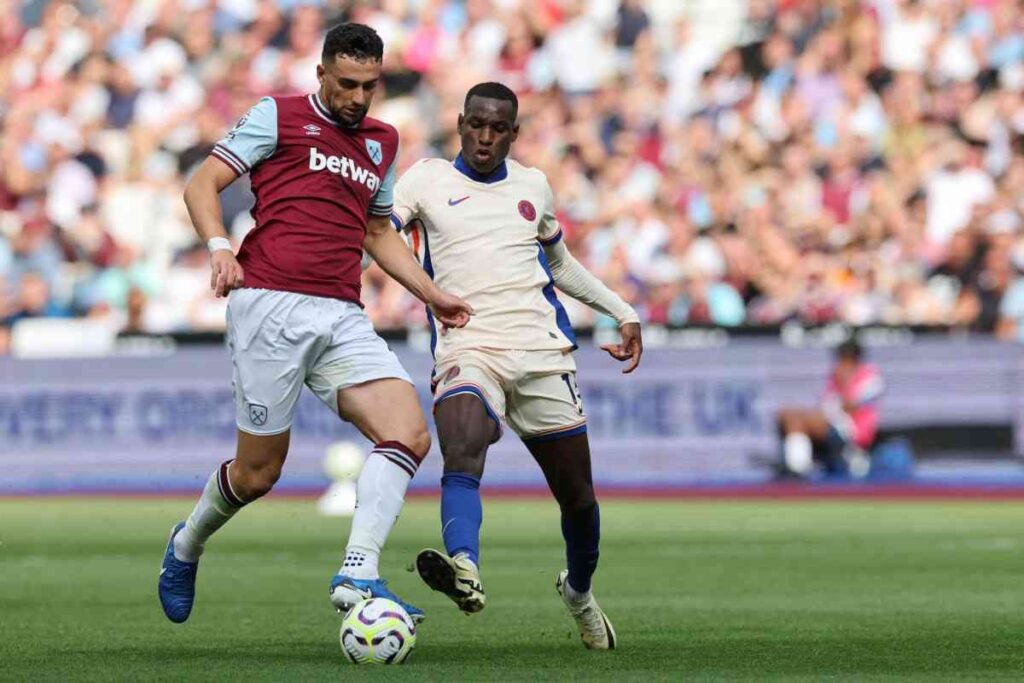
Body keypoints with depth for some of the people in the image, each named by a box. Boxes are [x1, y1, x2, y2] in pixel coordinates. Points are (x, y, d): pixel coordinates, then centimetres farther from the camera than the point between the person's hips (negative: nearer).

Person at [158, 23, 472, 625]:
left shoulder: (383, 142, 22)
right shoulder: (278, 117, 5)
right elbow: (203, 185, 0)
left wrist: (432, 294, 25)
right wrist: (220, 247, -18)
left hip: (343, 319, 5)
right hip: (270, 306, -5)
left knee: (410, 435, -17)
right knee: (260, 472, -1)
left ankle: (357, 575, -21)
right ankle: (187, 544, 29)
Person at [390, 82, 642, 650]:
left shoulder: (532, 187, 17)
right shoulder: (428, 180, 8)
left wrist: (621, 311, 30)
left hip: (540, 352, 4)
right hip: (465, 349, -3)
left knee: (578, 497, 8)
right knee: (462, 454, -34)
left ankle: (578, 592, 35)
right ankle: (464, 570, -54)